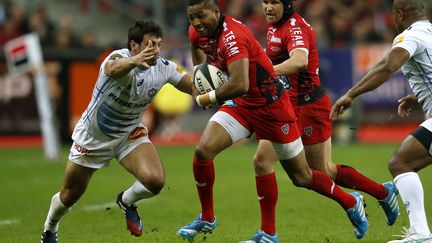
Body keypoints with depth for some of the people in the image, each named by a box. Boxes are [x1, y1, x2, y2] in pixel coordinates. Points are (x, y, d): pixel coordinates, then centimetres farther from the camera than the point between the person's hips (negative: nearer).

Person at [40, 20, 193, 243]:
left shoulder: (163, 68, -17)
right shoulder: (119, 57, -32)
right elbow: (113, 69, -57)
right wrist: (134, 61, -80)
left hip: (130, 134, 3)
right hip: (92, 136, -3)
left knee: (155, 181, -23)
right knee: (70, 195, 13)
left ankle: (127, 201, 13)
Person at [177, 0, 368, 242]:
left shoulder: (232, 36, -31)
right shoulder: (197, 33, -5)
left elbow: (239, 85, -40)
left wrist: (206, 99, -23)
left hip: (271, 105, -7)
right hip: (241, 105, 7)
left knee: (302, 177, 5)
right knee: (203, 151, -14)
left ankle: (352, 202, 30)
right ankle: (207, 218, 5)